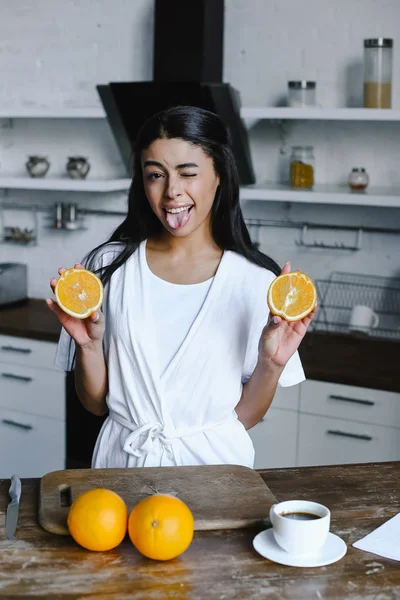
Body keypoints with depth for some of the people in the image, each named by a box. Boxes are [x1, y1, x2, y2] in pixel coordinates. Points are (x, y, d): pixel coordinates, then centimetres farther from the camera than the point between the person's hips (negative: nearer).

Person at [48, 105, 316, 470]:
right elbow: (96, 403, 5)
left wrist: (271, 364, -15)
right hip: (125, 458, 1)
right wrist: (88, 345, -11)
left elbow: (245, 415, 1)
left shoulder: (256, 280, -4)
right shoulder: (109, 266, -1)